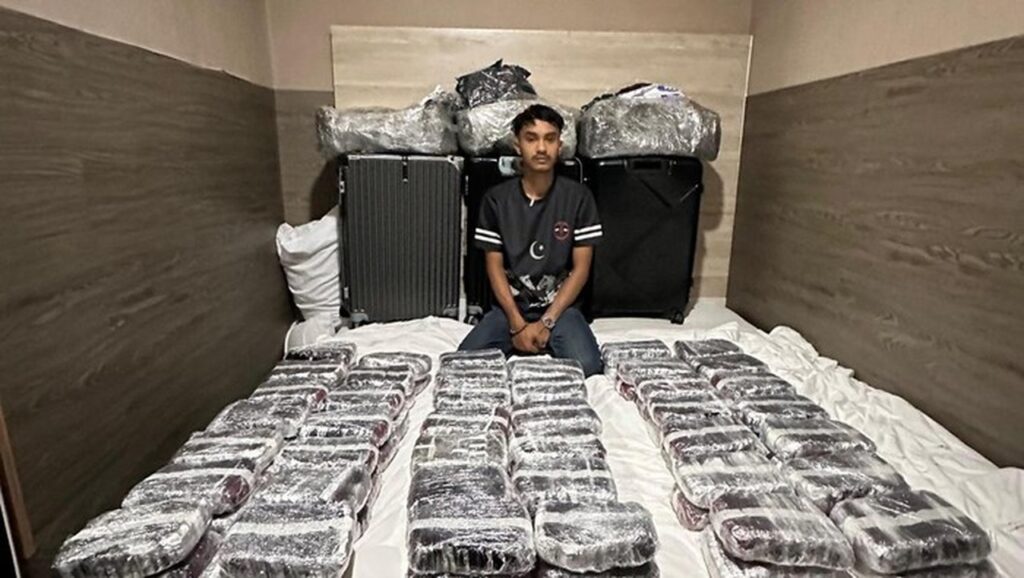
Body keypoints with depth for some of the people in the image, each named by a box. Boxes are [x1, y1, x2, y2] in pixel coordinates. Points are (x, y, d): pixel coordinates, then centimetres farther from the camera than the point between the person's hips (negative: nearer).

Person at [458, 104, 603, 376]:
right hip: (510, 306, 1)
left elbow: (581, 268, -5)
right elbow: (494, 267, -2)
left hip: (559, 306, 0)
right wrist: (517, 324, -14)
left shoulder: (578, 197, -4)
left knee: (586, 365, -26)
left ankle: (551, 340, 5)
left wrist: (546, 322, -13)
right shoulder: (496, 199, -2)